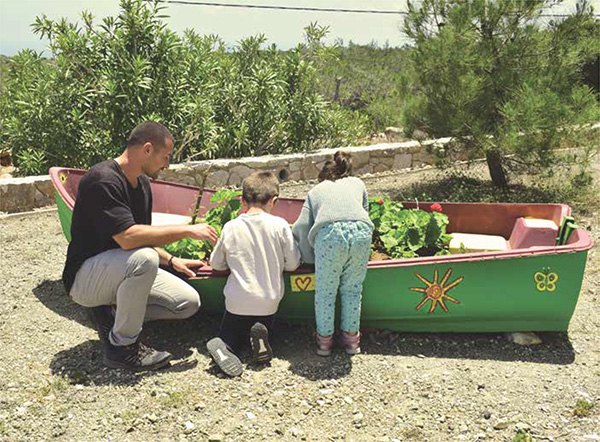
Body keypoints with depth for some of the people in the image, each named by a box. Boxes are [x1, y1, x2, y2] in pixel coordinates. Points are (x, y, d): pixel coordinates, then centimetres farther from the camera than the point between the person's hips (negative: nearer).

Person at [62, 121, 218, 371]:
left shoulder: (142, 183, 7)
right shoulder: (103, 180, -22)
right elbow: (127, 237, -34)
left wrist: (172, 261, 7)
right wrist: (187, 230, -27)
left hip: (118, 270, 8)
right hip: (85, 278, -8)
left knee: (189, 303, -7)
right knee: (144, 259, -38)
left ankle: (111, 313, 8)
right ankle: (121, 348, -19)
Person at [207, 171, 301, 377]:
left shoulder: (230, 227, -7)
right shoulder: (280, 225, -10)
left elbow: (216, 263, 4)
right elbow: (293, 263, -3)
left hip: (237, 302, 0)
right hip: (268, 303, 0)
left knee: (231, 335, 20)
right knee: (265, 328, 25)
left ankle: (224, 347, -14)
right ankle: (261, 338, -9)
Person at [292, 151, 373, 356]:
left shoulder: (315, 190, 30)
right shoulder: (357, 183, 35)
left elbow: (301, 228, 19)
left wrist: (310, 258, 28)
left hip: (330, 233, -2)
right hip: (361, 231, 2)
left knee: (325, 291, 15)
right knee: (352, 289, 19)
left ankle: (324, 339, 27)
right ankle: (351, 338, 29)